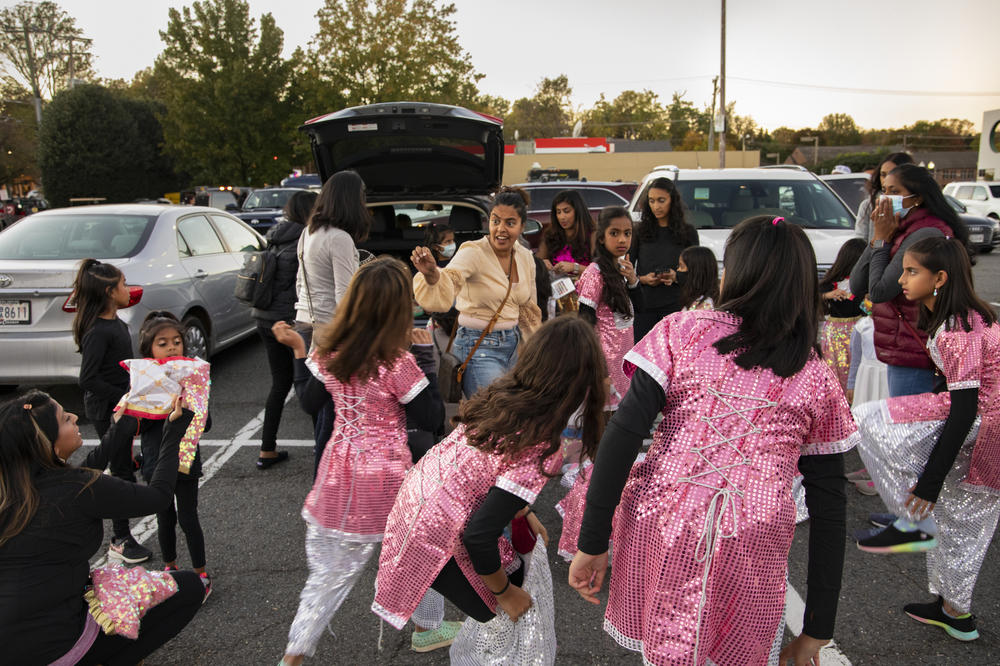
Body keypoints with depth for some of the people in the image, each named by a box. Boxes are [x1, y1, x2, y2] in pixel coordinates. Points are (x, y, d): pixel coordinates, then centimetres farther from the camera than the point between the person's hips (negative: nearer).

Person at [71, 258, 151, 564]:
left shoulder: (115, 323, 6)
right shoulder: (98, 331, -23)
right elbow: (87, 380, -26)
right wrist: (125, 397, -21)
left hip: (120, 406, 10)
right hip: (107, 410, -9)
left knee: (124, 467, 18)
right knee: (122, 472, 0)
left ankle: (120, 535, 31)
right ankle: (120, 541, 13)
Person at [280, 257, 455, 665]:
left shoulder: (326, 352, -5)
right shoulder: (397, 364, -21)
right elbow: (431, 419, -11)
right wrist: (426, 364, -6)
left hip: (339, 479, 5)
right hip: (389, 482, -4)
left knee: (331, 572, 17)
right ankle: (430, 628, 41)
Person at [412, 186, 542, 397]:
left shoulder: (525, 257, 6)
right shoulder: (472, 252, -14)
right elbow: (445, 291, -32)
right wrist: (431, 274, -53)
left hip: (513, 345, 7)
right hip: (479, 348, -6)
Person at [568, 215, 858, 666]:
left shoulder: (681, 332, 2)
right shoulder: (817, 380, 7)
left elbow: (622, 435, -7)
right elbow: (829, 509, 8)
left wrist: (592, 543, -2)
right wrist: (817, 629, 14)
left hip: (659, 528, -1)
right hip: (751, 549, 1)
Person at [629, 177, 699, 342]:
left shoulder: (688, 232, 7)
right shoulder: (640, 231, 8)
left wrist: (676, 277, -12)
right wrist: (642, 279, -11)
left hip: (675, 305, -1)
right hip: (644, 305, 1)